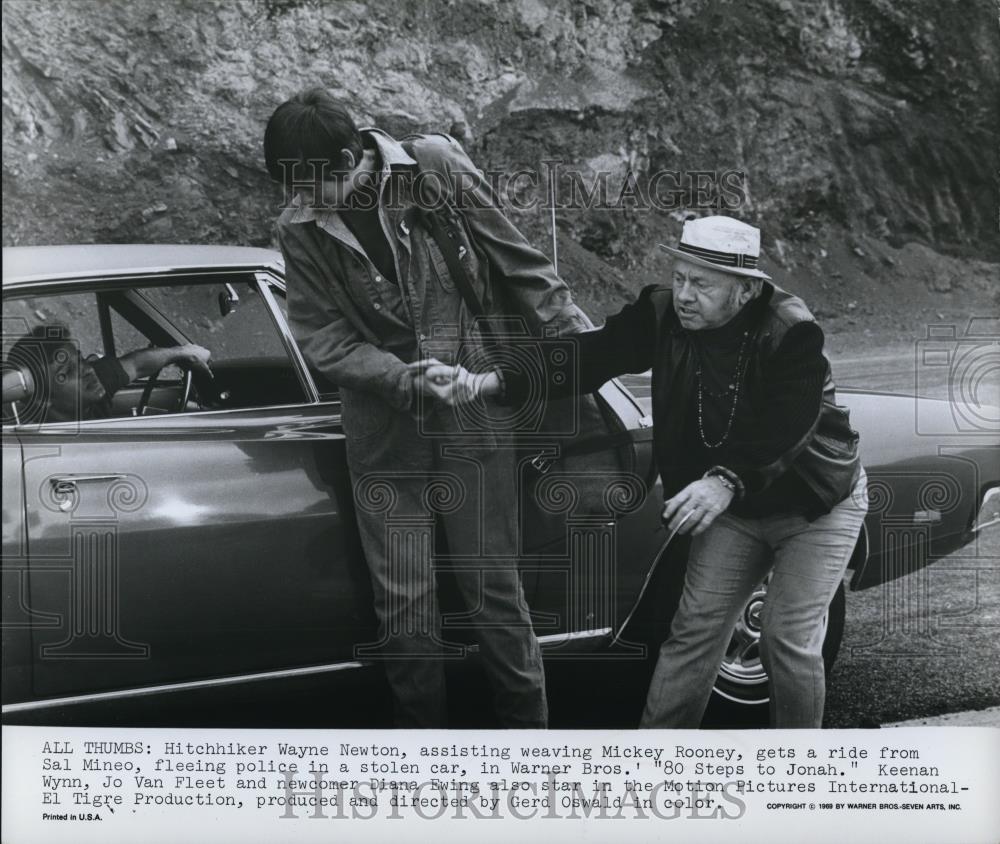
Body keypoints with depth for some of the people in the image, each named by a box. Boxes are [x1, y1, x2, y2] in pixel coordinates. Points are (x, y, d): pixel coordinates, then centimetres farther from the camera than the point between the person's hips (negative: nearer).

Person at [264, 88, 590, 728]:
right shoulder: (300, 230, -4)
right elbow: (323, 339, -6)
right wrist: (408, 380, -20)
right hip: (385, 432, 2)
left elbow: (518, 264, 0)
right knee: (404, 603, 3)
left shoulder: (436, 168, -8)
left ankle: (530, 728, 15)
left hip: (472, 418, -1)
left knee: (493, 587, 3)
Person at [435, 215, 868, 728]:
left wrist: (726, 482, -52)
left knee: (788, 638, -7)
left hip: (816, 506, -4)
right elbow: (590, 356, -21)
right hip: (735, 509, 5)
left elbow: (788, 428, -36)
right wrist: (485, 383, -34)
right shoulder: (662, 315, -14)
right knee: (695, 628, 0)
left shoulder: (792, 333, -27)